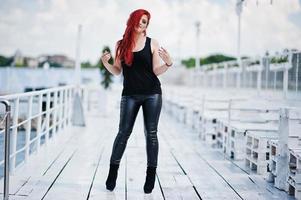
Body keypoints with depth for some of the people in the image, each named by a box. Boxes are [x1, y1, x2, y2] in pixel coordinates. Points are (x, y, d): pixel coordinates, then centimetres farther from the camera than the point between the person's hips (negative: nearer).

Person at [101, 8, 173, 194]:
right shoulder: (121, 44, 6)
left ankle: (151, 175, 10)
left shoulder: (152, 43, 2)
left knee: (151, 133, 2)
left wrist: (168, 63, -19)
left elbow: (157, 71, -1)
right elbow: (117, 71, 9)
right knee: (124, 132, -1)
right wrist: (106, 63, -9)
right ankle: (113, 171, 11)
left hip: (152, 93, -1)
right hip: (130, 94, 1)